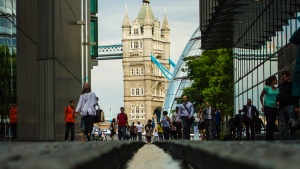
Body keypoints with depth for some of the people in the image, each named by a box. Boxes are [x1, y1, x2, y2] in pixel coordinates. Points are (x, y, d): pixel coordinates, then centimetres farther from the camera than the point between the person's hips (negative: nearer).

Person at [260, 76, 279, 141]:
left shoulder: (277, 89, 9)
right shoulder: (267, 88, -3)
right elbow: (261, 96, 4)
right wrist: (263, 105, 0)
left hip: (274, 107, 5)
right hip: (268, 107, -5)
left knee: (273, 123, 5)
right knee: (269, 122, -8)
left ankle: (272, 137, 10)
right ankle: (268, 138, -4)